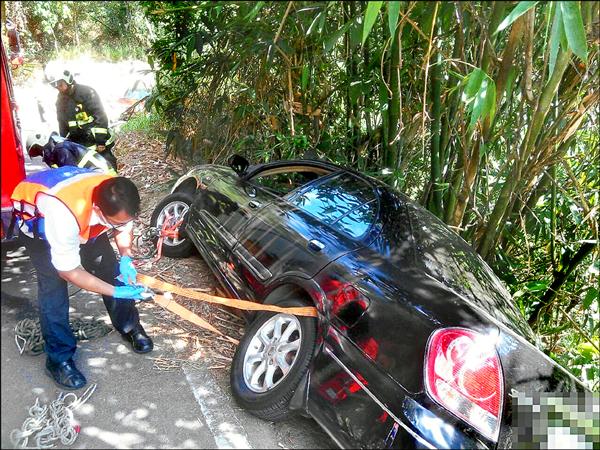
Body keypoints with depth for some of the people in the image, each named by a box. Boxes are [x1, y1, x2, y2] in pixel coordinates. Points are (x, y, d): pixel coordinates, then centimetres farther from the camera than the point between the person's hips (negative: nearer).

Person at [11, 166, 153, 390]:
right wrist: (115, 291, -28)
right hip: (37, 218, -4)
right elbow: (69, 271, -31)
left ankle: (129, 327, 20)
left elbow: (124, 228, -6)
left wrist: (126, 258, -22)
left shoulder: (117, 198, -31)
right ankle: (59, 357, 3)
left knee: (109, 267, 0)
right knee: (53, 285, -14)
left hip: (84, 218, 5)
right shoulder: (65, 214, -46)